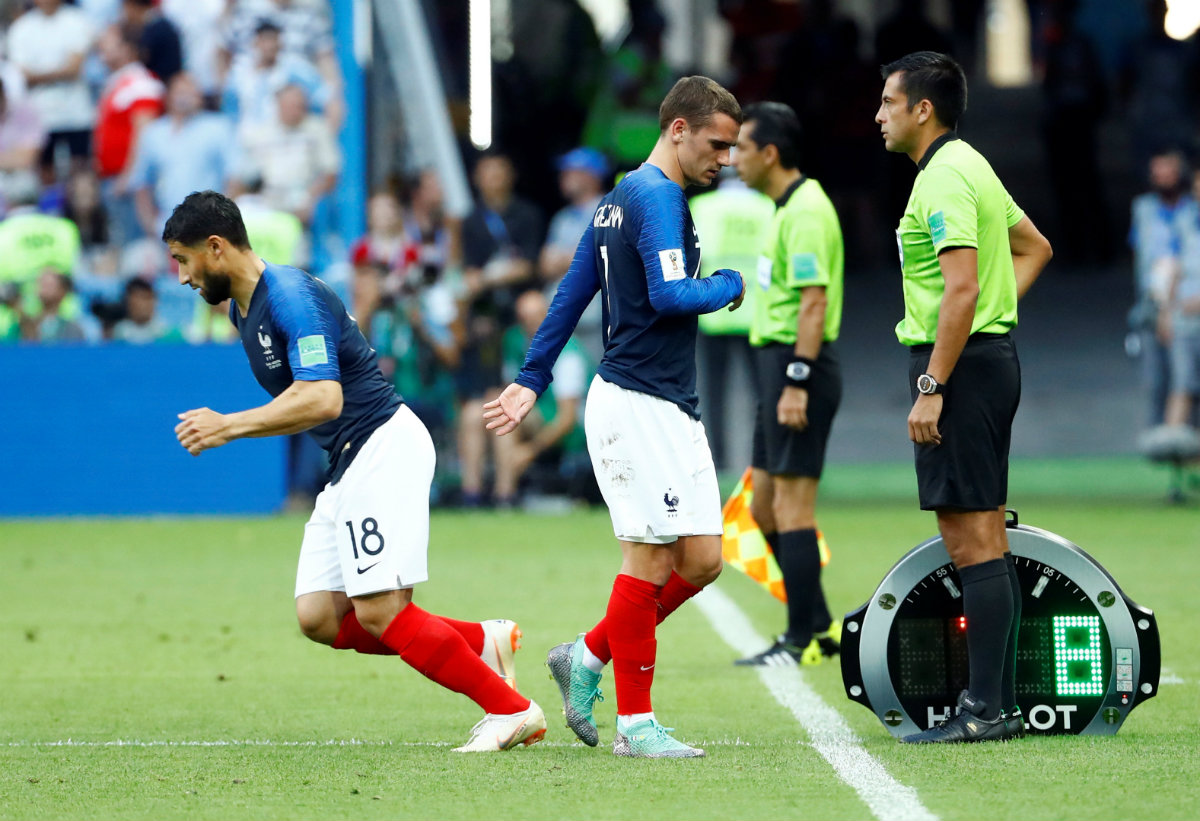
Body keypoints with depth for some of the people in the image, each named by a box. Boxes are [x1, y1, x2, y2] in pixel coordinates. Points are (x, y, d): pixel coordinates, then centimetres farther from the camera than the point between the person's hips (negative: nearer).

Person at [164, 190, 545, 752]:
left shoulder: (292, 296, -17)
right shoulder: (242, 307, 15)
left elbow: (322, 400, -28)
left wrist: (230, 426, -27)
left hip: (384, 446, -10)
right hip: (347, 466, 10)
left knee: (378, 613, -16)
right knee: (319, 617, 0)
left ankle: (512, 711, -7)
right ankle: (483, 643, 7)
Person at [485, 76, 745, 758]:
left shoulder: (624, 198, 18)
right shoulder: (656, 197, -13)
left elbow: (572, 293, 20)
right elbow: (669, 294, -25)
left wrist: (532, 380, 22)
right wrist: (730, 285, -6)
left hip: (671, 407, 10)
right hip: (637, 402, -10)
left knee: (701, 560, 7)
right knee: (650, 558, -6)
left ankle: (588, 657, 19)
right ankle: (635, 722, 0)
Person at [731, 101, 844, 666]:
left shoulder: (806, 211, -15)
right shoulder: (786, 207, 17)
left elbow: (813, 302, -21)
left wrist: (796, 381, -23)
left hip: (798, 364, -10)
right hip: (776, 364, 10)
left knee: (792, 507, -7)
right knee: (765, 508, 12)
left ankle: (805, 640, -4)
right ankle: (819, 626, 17)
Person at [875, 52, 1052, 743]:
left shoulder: (944, 180, -15)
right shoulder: (971, 169, 17)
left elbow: (962, 288, -23)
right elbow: (1035, 248, 30)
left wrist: (931, 387, -22)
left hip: (961, 362, -10)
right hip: (992, 356, 10)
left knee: (972, 540, -10)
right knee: (985, 538, 11)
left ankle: (985, 708, -11)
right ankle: (1001, 704, 13)